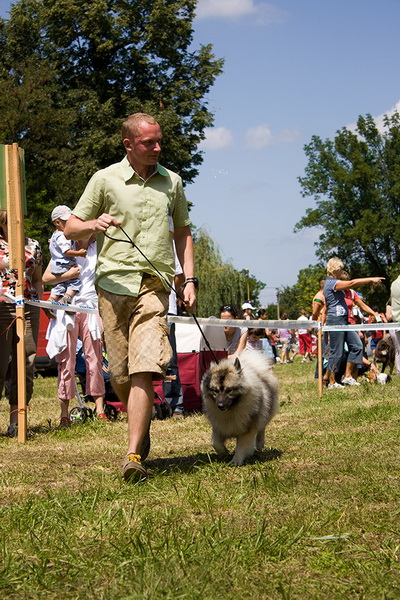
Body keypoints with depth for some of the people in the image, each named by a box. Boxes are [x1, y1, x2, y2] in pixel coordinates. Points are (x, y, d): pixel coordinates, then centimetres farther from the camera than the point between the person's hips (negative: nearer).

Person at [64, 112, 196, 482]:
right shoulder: (106, 179, 6)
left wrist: (190, 279, 12)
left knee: (144, 371, -15)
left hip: (154, 285, 0)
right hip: (113, 283, 0)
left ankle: (134, 456, -18)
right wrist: (94, 224, -15)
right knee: (119, 373, 4)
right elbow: (71, 229, 8)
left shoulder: (172, 182, 15)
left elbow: (182, 233, 24)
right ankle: (141, 428, 32)